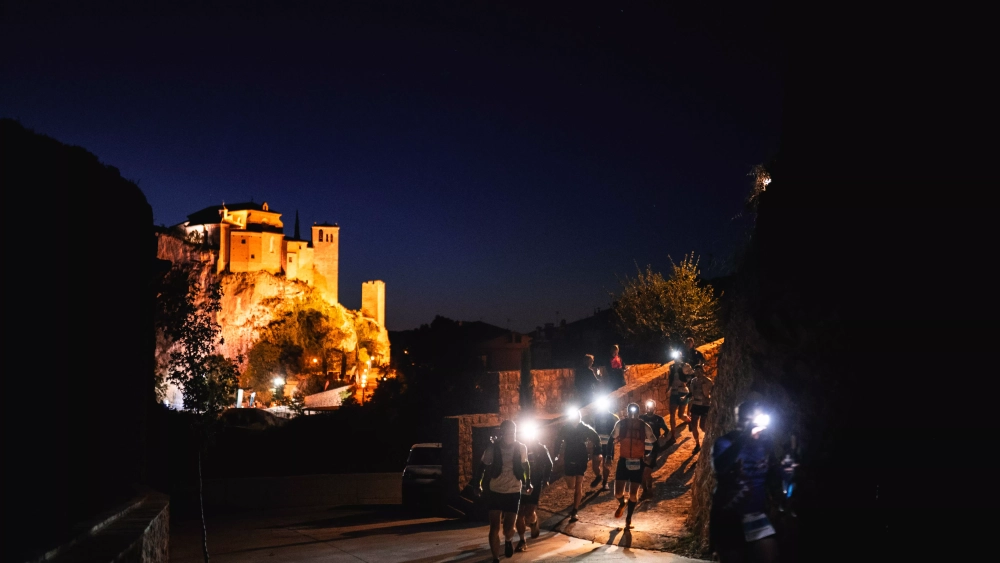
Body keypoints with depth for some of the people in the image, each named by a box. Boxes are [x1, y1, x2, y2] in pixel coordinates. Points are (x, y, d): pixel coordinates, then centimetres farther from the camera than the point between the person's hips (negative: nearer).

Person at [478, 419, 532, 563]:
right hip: (495, 492, -1)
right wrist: (479, 484, -11)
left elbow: (525, 465, 11)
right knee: (494, 527, -2)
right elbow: (484, 467, 0)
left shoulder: (521, 448, -8)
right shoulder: (492, 448, -12)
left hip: (513, 492, 1)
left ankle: (508, 541, 40)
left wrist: (528, 482, 10)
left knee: (509, 528, 3)